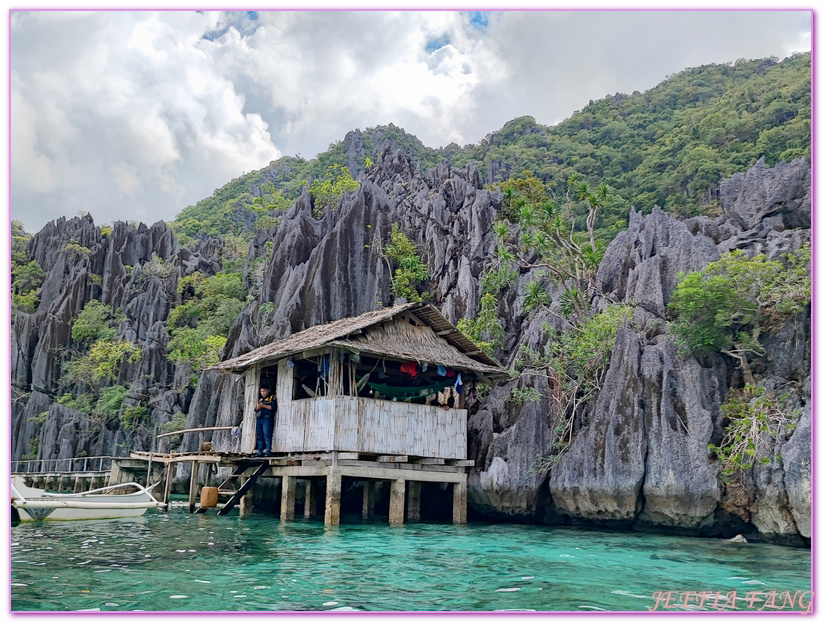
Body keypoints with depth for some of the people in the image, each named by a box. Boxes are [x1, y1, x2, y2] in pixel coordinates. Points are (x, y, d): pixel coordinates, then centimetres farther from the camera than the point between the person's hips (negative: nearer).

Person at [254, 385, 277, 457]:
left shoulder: (272, 398, 6)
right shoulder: (260, 399, 25)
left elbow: (274, 408, -8)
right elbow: (255, 410, 23)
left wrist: (263, 406, -10)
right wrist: (257, 408, -1)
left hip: (267, 418, -6)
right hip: (259, 419, 7)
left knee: (267, 435, -14)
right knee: (259, 436, 2)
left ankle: (268, 451, -15)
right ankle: (260, 452, 3)